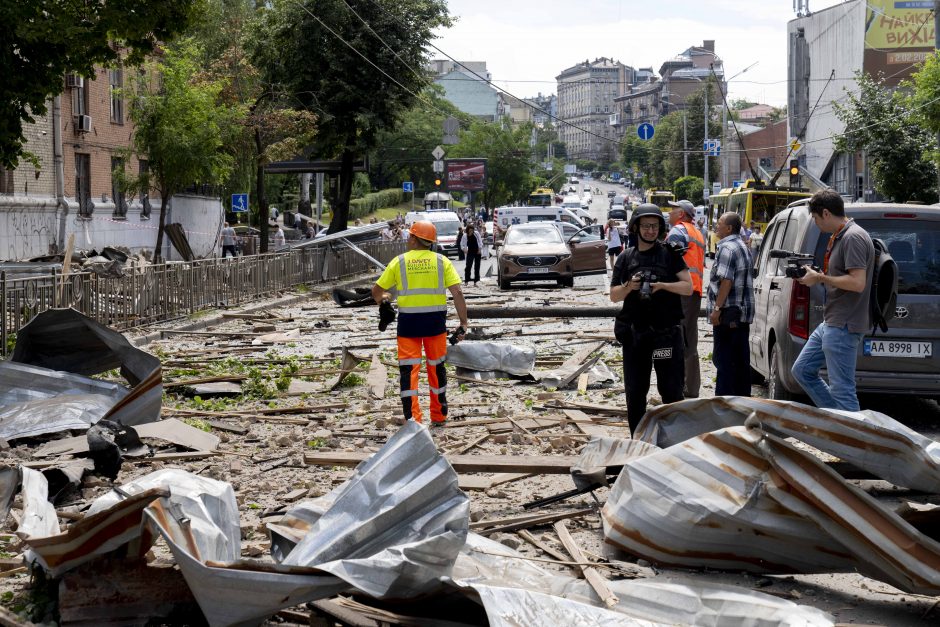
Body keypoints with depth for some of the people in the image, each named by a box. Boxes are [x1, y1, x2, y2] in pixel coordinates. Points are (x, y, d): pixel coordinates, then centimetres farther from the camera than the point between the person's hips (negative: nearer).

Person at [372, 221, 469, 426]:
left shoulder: (399, 262, -1)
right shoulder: (442, 261, 0)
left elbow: (376, 290, 5)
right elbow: (457, 293, -7)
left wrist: (381, 299, 29)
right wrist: (463, 323, -2)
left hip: (409, 322, -2)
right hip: (436, 321, 2)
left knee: (408, 370, 2)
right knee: (436, 367, 16)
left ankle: (412, 419, -5)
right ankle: (439, 415, 27)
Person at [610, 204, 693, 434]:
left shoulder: (670, 255, 3)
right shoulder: (626, 258, 9)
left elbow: (688, 287, -2)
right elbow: (614, 296, 9)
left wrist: (661, 285, -17)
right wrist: (629, 287, -11)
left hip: (667, 333, -2)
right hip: (635, 334, 3)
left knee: (671, 390, 0)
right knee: (635, 391, 8)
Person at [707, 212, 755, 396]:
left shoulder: (726, 248, -14)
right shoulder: (742, 246, 18)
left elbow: (726, 281, -22)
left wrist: (717, 308, -22)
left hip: (728, 313, -10)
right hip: (744, 313, 10)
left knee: (723, 360, -7)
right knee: (741, 360, 12)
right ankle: (743, 397, 17)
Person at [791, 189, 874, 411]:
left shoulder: (853, 237, -17)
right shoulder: (838, 237, 15)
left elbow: (857, 283, -25)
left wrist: (820, 278, -15)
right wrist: (819, 277, 7)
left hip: (843, 327, -11)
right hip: (830, 324, 11)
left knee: (842, 390, -7)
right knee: (802, 370, 18)